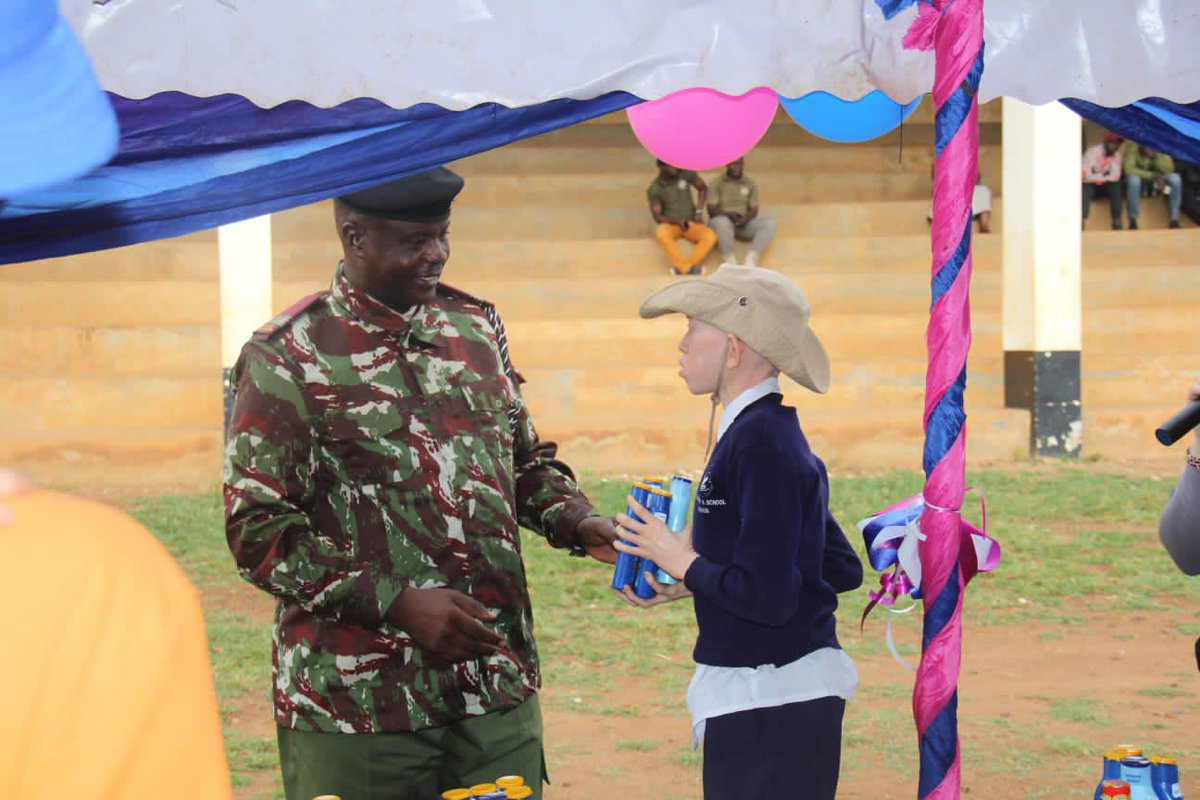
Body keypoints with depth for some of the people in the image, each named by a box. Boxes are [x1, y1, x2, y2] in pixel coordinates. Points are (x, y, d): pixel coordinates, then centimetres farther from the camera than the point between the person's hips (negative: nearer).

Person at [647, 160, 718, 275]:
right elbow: (657, 217, -7)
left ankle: (682, 267, -34)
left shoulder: (685, 174, -3)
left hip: (691, 223, 2)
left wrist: (698, 211, -3)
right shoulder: (654, 190, -7)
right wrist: (677, 221, -24)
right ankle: (688, 268, -36)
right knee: (661, 233, -38)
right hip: (671, 225, -2)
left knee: (710, 236, -29)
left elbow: (703, 188, 10)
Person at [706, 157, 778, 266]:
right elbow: (712, 209, -3)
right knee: (722, 222, -40)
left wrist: (746, 218, -16)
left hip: (744, 223, 3)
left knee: (769, 223, -24)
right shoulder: (717, 183, 5)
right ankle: (730, 261, -41)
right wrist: (730, 215, -22)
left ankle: (751, 260, -39)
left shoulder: (750, 184, 15)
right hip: (724, 219, -3)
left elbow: (753, 209, 9)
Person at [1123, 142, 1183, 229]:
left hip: (1157, 179, 2)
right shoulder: (1133, 147, -22)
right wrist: (1153, 175, -35)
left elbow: (1169, 169, -20)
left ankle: (1174, 219, -22)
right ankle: (1133, 221, -27)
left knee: (1175, 178, -28)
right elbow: (1128, 169, -31)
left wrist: (1155, 157, -36)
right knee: (1133, 179, -38)